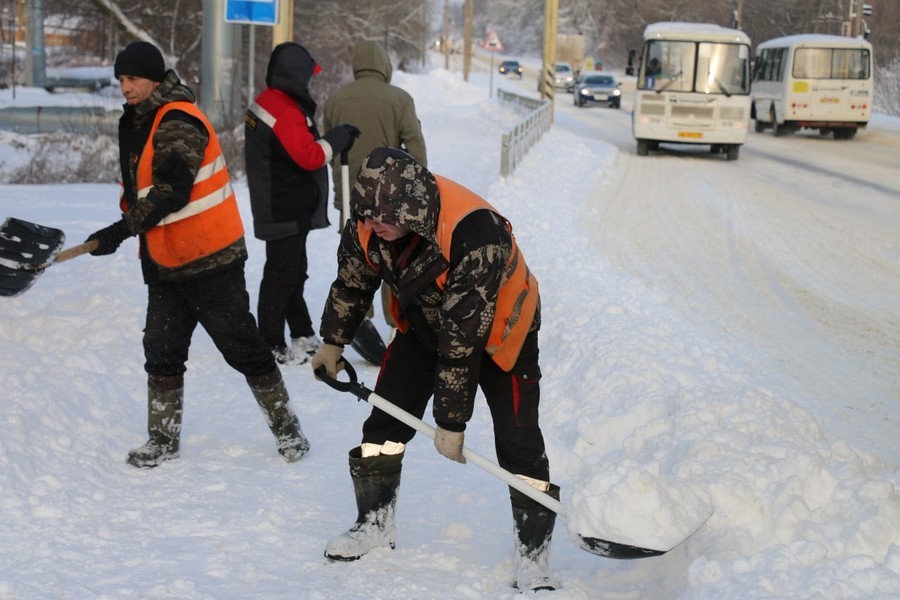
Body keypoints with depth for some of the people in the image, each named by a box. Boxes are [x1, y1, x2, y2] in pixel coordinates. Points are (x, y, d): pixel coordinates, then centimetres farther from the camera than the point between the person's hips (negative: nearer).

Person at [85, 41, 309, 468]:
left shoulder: (178, 123, -18)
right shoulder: (137, 124, 12)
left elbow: (172, 190, -26)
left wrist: (122, 229, -28)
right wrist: (128, 228, 15)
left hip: (212, 258, -8)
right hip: (165, 264, 8)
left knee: (243, 347, 0)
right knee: (161, 351, 8)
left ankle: (285, 426, 13)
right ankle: (163, 437, 18)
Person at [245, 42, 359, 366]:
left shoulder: (267, 102, 11)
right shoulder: (285, 111, -23)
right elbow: (309, 156, -27)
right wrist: (337, 138, -15)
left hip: (286, 209, 11)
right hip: (286, 213, -11)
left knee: (294, 271, 20)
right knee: (282, 275, -3)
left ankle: (303, 335, 33)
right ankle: (271, 345, 3)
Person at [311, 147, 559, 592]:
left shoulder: (474, 237, -41)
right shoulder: (369, 221, -22)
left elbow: (462, 342, -35)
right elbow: (352, 280, 2)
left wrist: (452, 421, -29)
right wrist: (332, 341, 12)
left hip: (498, 332, -6)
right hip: (424, 323, 6)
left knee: (520, 447, -13)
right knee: (384, 422, 4)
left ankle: (533, 560, -1)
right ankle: (374, 526, 24)